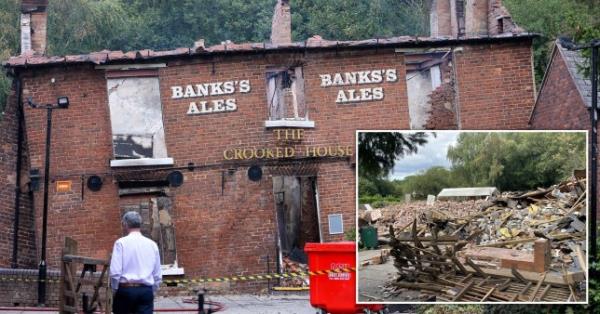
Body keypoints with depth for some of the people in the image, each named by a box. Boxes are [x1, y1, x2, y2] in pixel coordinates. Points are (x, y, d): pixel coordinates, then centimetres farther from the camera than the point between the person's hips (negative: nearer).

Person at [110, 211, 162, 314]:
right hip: (146, 291, 2)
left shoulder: (121, 243, -4)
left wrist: (114, 290, 4)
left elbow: (115, 272, -10)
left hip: (125, 290, -2)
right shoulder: (152, 244, 8)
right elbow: (157, 275, 11)